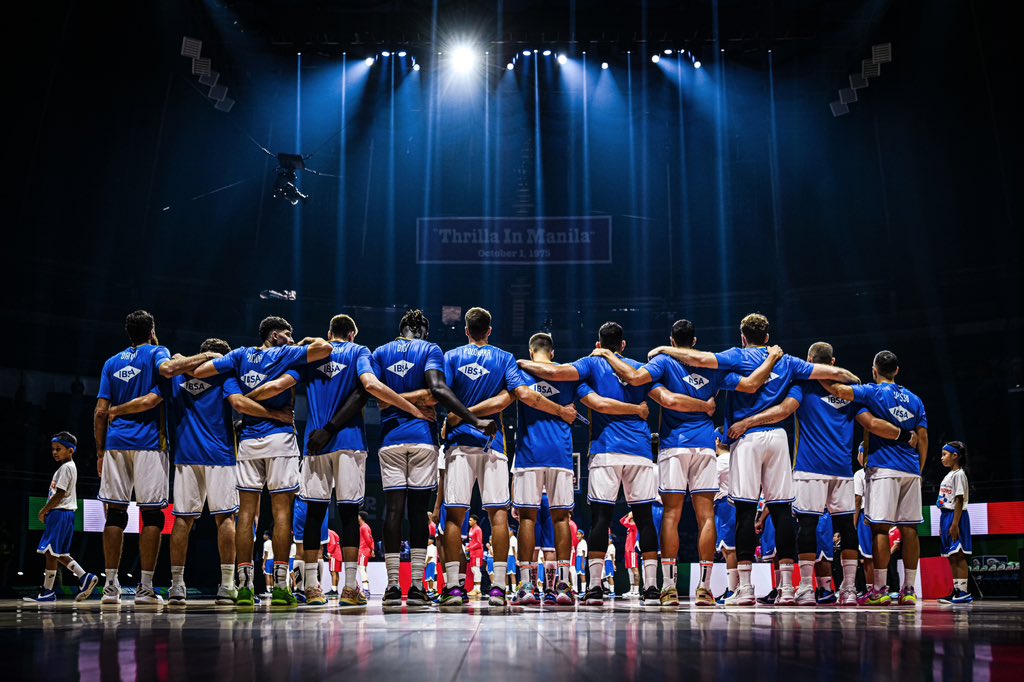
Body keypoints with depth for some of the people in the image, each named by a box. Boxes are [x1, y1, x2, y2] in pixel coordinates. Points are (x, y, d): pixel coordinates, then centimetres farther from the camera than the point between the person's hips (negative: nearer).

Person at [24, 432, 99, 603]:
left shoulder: (66, 467, -11)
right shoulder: (68, 467, 19)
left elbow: (59, 494, -18)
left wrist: (44, 510, -10)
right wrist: (48, 511, 13)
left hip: (60, 513, -10)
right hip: (63, 513, 10)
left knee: (50, 552, -6)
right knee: (59, 554, 12)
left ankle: (47, 591, -2)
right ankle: (85, 578, 7)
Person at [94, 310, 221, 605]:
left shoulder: (112, 363, 17)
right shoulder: (156, 352, 4)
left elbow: (101, 411, 11)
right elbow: (167, 369, -22)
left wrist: (100, 451, 15)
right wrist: (205, 357, -12)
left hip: (115, 441, 4)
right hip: (148, 442, -4)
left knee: (115, 513, 5)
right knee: (152, 513, -2)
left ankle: (111, 587, 3)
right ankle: (145, 589, -5)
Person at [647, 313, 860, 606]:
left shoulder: (738, 357, 3)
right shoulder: (786, 362, 15)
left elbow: (700, 358, -11)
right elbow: (833, 372, 16)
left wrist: (664, 350, 3)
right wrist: (856, 381, 36)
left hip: (747, 436, -3)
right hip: (777, 436, 3)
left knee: (746, 509, -6)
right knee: (782, 508, 3)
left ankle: (744, 587, -9)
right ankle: (786, 586, 2)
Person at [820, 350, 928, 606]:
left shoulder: (874, 392, -1)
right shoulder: (914, 399, 16)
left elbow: (839, 390, -16)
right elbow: (923, 437, 13)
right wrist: (919, 470, 18)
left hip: (884, 468, -5)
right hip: (911, 470, 6)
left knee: (880, 527, -6)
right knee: (909, 529, 4)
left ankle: (879, 590, -9)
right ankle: (908, 590, 5)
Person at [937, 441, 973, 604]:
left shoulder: (959, 474, -10)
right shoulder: (949, 475, 18)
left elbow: (959, 500, -17)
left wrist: (954, 524, -22)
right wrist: (942, 524, 18)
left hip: (956, 516, -10)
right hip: (946, 516, 10)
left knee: (958, 555, -10)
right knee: (951, 556, 9)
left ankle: (963, 592, -10)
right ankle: (956, 591, 12)